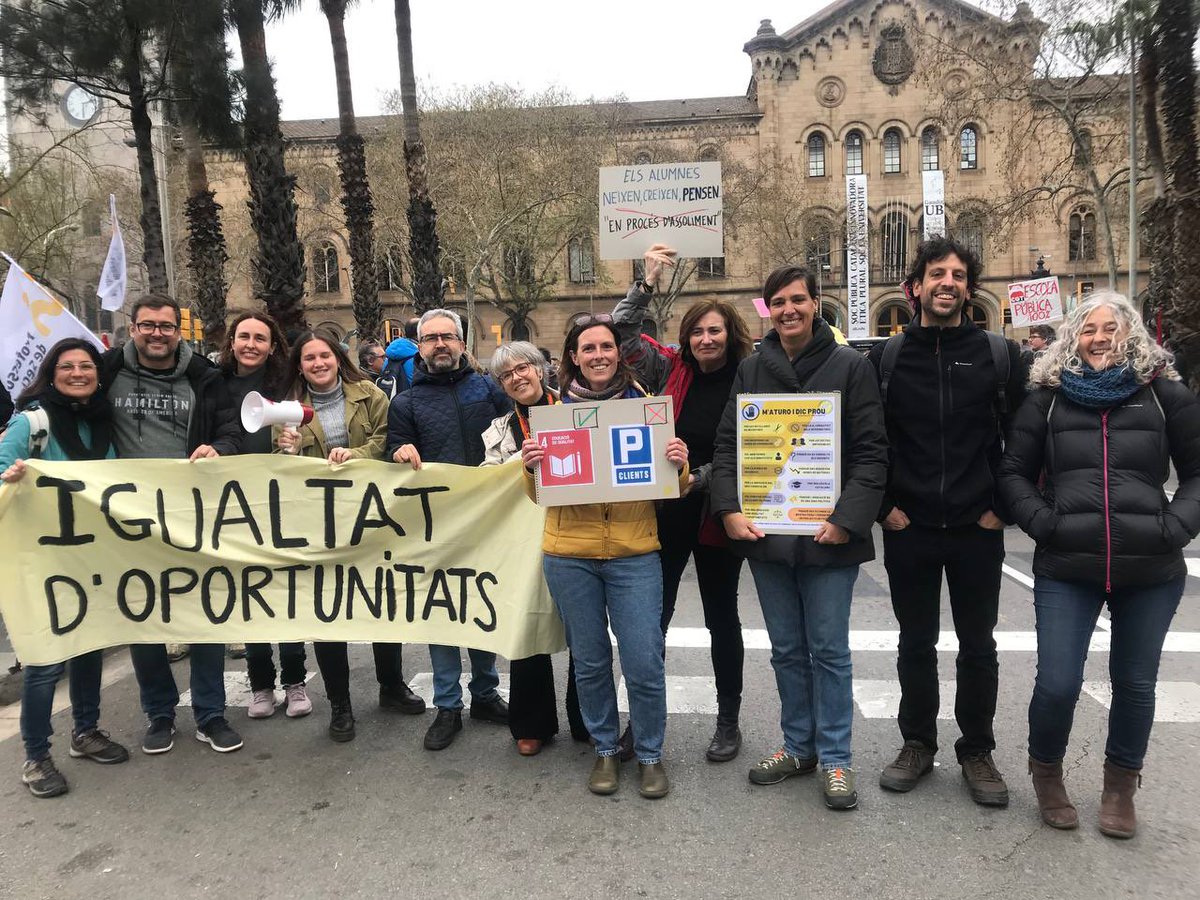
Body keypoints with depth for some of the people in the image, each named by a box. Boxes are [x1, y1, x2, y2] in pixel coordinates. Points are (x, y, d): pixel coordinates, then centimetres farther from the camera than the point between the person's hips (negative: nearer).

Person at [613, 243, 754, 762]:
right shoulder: (671, 371, 2)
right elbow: (622, 333, -1)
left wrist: (698, 479, -14)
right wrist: (648, 281, -7)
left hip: (715, 514, -2)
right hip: (664, 511, 2)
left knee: (721, 617, 13)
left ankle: (728, 722, 29)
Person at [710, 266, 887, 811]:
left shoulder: (850, 366, -2)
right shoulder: (751, 370, 7)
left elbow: (871, 452, -6)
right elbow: (727, 444, 6)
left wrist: (847, 518, -16)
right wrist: (729, 509, -7)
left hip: (827, 536, -3)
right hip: (766, 535, 3)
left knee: (829, 650, 6)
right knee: (787, 650, 15)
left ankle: (835, 757, 22)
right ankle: (798, 746, 31)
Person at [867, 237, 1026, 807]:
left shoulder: (999, 355, 0)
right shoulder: (885, 358, 1)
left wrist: (1003, 507, -3)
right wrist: (884, 506, -3)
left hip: (977, 530, 0)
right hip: (908, 530, 0)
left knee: (977, 646, 12)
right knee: (916, 644, 13)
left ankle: (977, 751, 29)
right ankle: (917, 744, 29)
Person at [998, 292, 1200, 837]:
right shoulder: (1047, 397, 5)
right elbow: (1014, 472, 8)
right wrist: (1043, 522, -5)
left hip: (1151, 571, 1)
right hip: (1066, 568, -1)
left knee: (1135, 682, 13)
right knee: (1057, 684, -4)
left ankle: (1121, 786, 36)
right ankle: (1046, 773, 26)